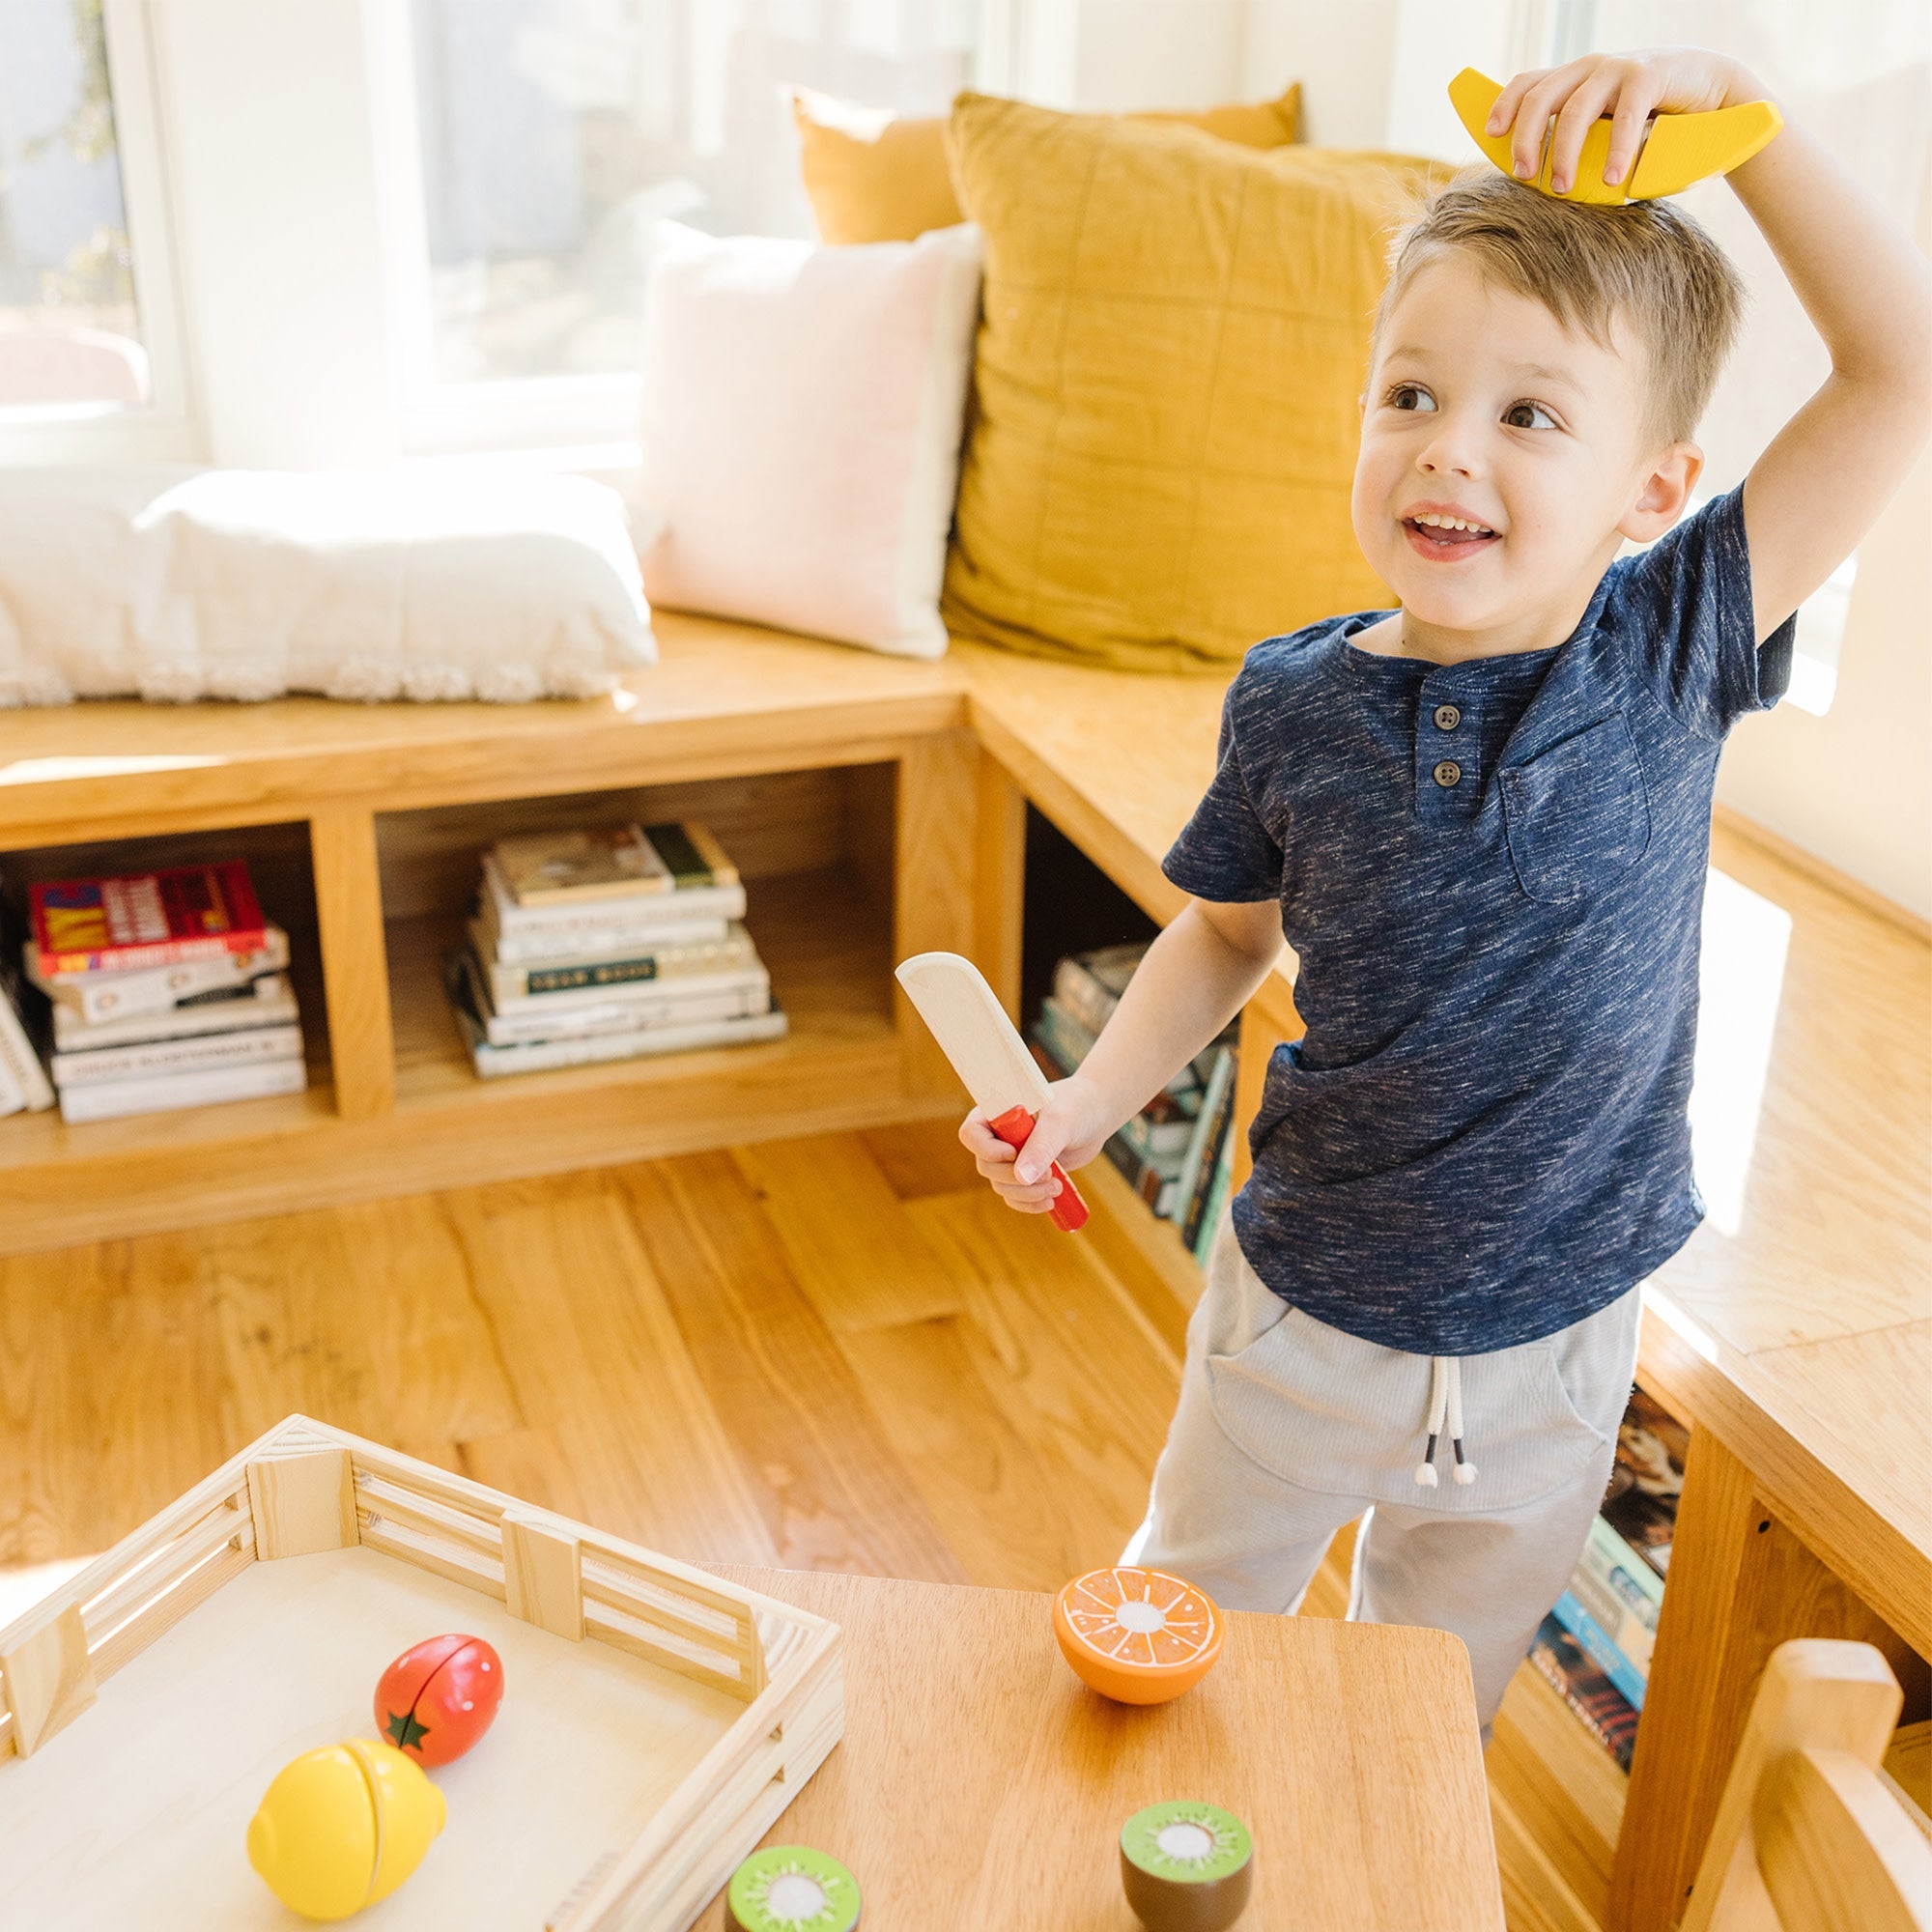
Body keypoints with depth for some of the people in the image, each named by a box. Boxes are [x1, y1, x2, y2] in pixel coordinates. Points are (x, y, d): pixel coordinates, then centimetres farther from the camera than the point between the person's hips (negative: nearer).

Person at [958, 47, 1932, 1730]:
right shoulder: (1295, 703, -13)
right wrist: (1088, 1102, -8)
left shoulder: (1675, 654, -16)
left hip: (1551, 1352, 0)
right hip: (1303, 1319, 1)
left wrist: (1723, 101, -28)